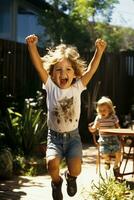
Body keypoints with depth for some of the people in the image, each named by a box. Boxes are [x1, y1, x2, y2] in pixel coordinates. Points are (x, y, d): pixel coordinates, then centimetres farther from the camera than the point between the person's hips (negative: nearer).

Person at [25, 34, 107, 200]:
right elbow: (39, 66, -14)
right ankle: (57, 182, 11)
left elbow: (91, 69, -9)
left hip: (73, 136, 1)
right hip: (54, 137, 0)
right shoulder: (51, 87, -5)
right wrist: (32, 46, -24)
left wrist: (99, 51, -19)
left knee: (75, 169, -19)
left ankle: (70, 177, 22)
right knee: (52, 163, -26)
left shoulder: (77, 87, -2)